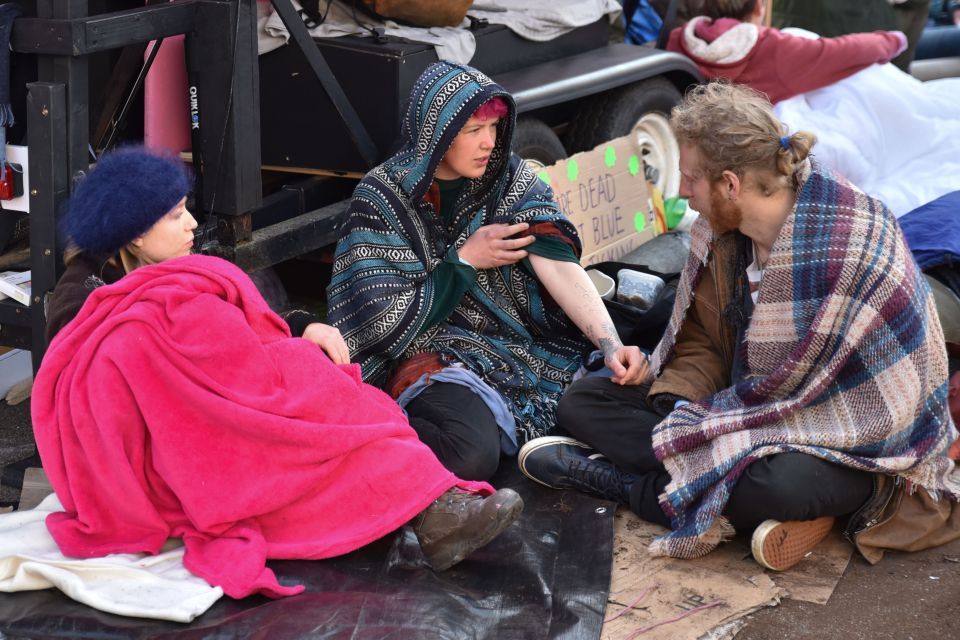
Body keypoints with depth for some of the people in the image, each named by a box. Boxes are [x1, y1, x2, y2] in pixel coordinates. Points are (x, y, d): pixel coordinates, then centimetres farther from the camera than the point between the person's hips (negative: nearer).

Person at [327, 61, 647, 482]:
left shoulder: (508, 175, 3)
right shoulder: (382, 197, -8)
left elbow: (558, 264, -11)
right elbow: (387, 324, -10)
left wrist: (611, 345, -25)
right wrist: (465, 261, -8)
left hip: (520, 336, 5)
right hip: (433, 351, -5)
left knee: (618, 386, -19)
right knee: (471, 456, -34)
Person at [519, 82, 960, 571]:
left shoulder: (848, 246, -24)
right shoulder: (720, 230, -1)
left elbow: (800, 384, -21)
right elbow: (701, 341, 8)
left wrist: (695, 423, -18)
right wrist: (672, 406, -12)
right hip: (747, 407, 8)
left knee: (778, 487, -43)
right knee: (582, 402, -4)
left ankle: (622, 479, -19)